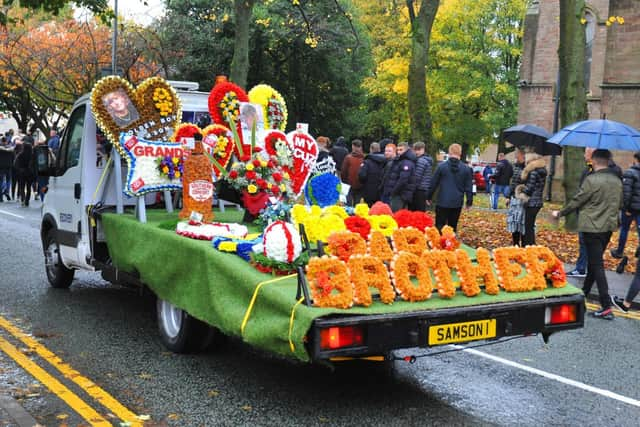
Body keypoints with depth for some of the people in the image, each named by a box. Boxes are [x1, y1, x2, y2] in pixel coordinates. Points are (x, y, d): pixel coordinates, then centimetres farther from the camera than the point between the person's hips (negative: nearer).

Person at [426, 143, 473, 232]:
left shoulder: (441, 166, -4)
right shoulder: (466, 169, 1)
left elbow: (434, 183, 1)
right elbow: (468, 187, 5)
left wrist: (428, 197, 11)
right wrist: (469, 201, 14)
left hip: (443, 202, -2)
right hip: (457, 203, 2)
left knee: (440, 225, 2)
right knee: (453, 226, 10)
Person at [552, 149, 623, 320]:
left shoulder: (591, 180, -17)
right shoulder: (617, 180, 6)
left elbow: (576, 201, -10)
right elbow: (619, 203, 15)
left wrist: (560, 213, 6)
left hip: (593, 227, -7)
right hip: (609, 226, 7)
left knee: (597, 265, -6)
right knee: (594, 260, 21)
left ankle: (606, 307, -10)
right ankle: (585, 290, 37)